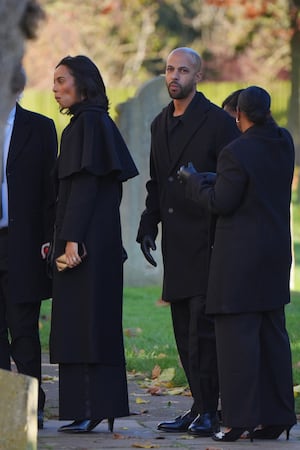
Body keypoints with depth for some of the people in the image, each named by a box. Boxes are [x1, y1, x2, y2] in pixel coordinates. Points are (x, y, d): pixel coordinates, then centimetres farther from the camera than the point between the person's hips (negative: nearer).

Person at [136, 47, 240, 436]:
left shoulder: (217, 122, -7)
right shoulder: (160, 124, 16)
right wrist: (148, 227, 11)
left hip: (206, 239, -7)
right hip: (175, 242, 7)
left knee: (203, 327, -10)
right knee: (185, 331, 9)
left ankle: (208, 411, -6)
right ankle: (199, 408, 14)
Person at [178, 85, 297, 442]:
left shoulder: (236, 153, -17)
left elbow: (220, 202, -13)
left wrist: (193, 181, 2)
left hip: (240, 256, -8)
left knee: (237, 334, -4)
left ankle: (239, 417, -5)